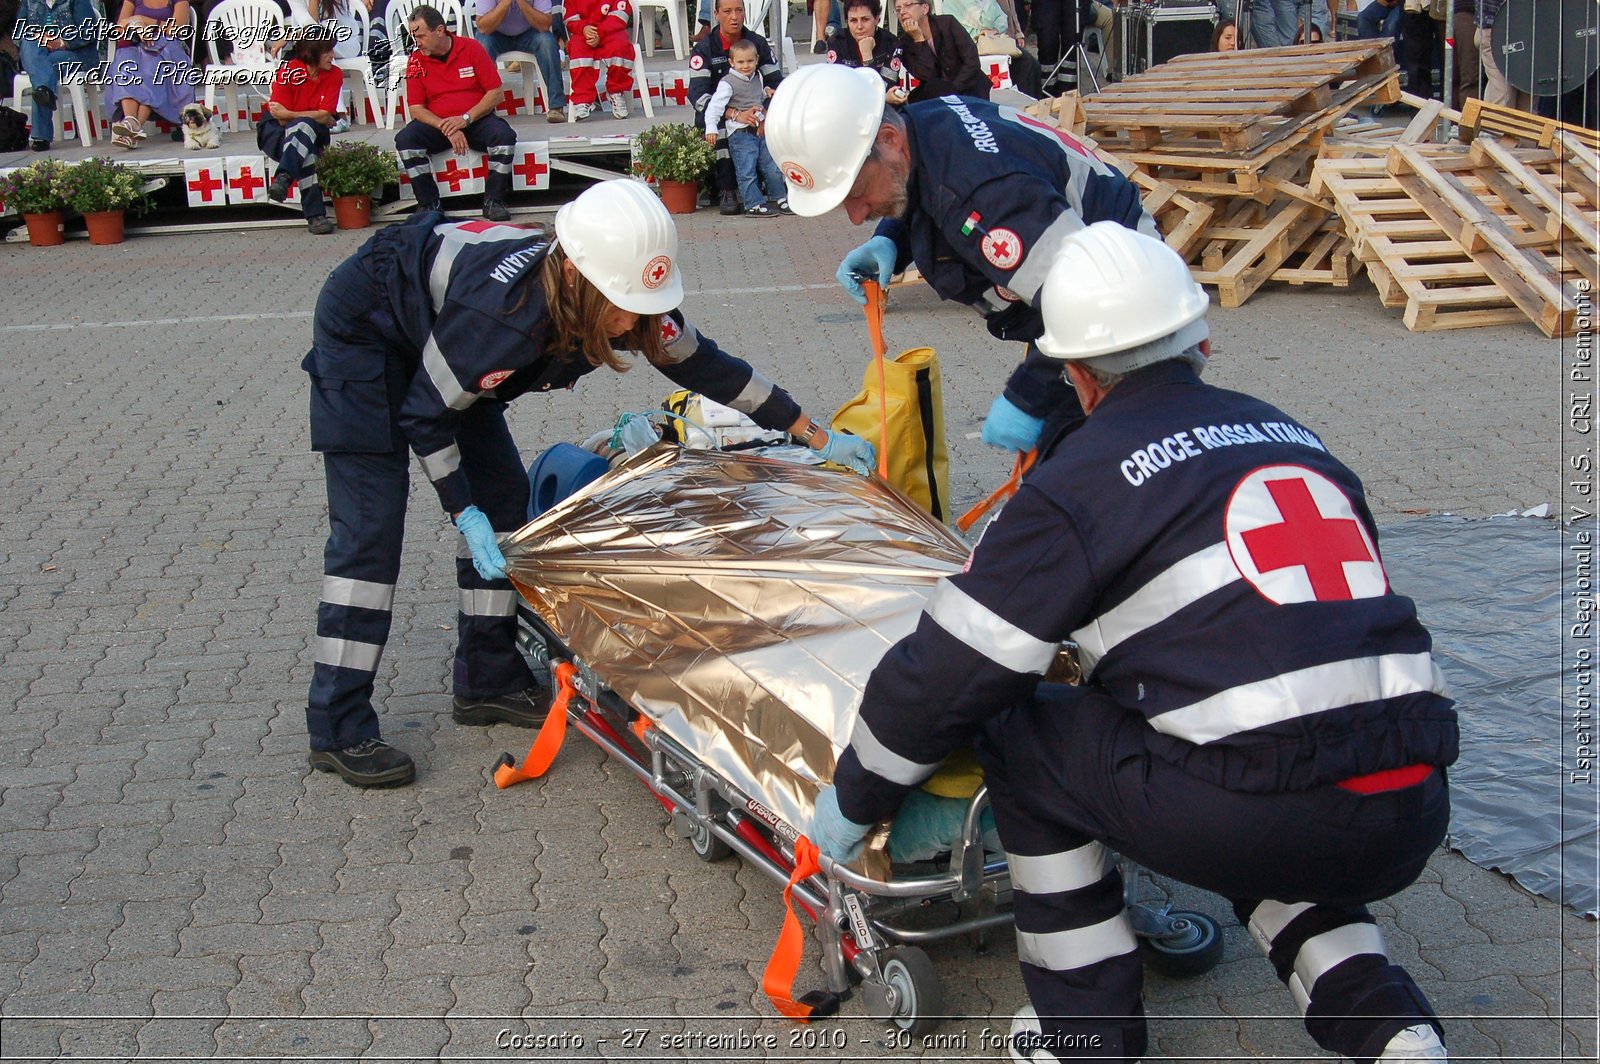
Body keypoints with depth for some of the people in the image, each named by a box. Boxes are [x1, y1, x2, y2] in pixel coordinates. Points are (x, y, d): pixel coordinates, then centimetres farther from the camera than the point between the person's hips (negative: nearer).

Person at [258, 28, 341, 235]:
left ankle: (283, 178, -52)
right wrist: (317, 118, -11)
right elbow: (282, 119, -17)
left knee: (304, 128, -36)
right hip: (275, 131, -2)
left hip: (314, 132, 3)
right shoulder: (289, 71, -16)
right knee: (306, 151, -37)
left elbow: (324, 116, -14)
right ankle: (315, 214, -48)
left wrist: (289, 114, -17)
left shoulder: (335, 75, -7)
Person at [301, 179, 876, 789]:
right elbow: (425, 417, -25)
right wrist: (465, 514, -25)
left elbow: (705, 366, -8)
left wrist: (819, 438, -5)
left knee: (503, 497, 5)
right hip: (364, 331, -8)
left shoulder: (629, 299, -22)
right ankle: (338, 730, -8)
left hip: (435, 325, 8)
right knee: (369, 528, -13)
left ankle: (488, 682, 17)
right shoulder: (503, 315, -41)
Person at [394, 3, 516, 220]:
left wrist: (465, 118, -19)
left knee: (504, 135, -30)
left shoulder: (471, 48, -5)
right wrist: (446, 128, -20)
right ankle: (429, 205, -17)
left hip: (476, 120, -1)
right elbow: (416, 109, -3)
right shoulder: (416, 61, -1)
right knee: (405, 139, -26)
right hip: (436, 124, 1)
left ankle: (493, 201, -17)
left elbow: (495, 93, -7)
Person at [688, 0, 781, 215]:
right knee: (719, 126, -36)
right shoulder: (704, 48, -10)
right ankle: (726, 191, -30)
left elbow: (776, 81, 2)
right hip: (714, 112, -3)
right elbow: (697, 94, -21)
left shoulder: (757, 43, 1)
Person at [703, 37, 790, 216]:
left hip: (760, 131, 7)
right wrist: (711, 129, -24)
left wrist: (766, 91, 12)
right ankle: (754, 205, 1)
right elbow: (715, 105, -17)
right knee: (747, 172, -6)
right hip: (740, 134, -7)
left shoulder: (756, 79, 14)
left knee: (772, 167, 10)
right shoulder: (728, 83, -10)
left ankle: (781, 199, 20)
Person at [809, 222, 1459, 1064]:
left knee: (1022, 734, 12)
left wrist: (853, 798, 15)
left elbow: (948, 671, 0)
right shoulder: (1288, 436, 19)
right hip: (1411, 820, 7)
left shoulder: (1082, 481, 0)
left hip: (1259, 812, -7)